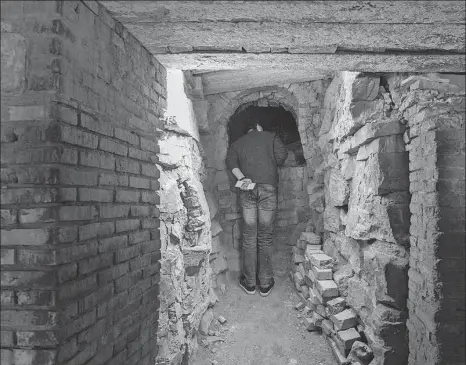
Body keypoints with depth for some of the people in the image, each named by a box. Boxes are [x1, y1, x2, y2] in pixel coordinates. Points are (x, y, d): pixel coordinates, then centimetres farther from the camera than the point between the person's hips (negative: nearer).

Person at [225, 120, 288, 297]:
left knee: (249, 236, 7)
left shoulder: (237, 143, 19)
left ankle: (249, 282, 13)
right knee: (265, 237, 4)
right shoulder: (270, 137, 14)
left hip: (247, 189, 2)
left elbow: (230, 161, 2)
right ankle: (265, 284, 11)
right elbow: (281, 155, 1)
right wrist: (271, 166, 19)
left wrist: (241, 178, -7)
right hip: (268, 188, -1)